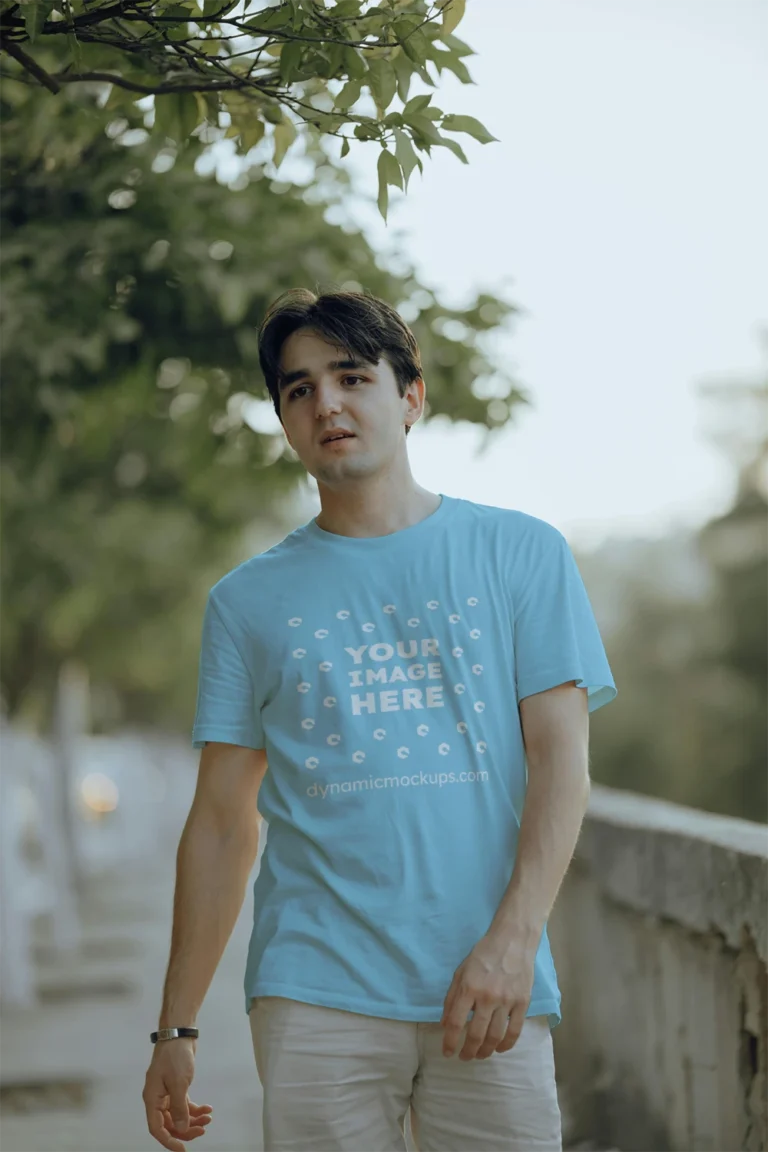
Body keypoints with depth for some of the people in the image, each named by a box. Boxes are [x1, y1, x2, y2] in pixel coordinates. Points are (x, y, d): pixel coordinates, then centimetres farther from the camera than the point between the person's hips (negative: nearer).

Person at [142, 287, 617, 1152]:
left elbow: (561, 756, 1)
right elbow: (222, 820, 11)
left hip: (494, 987, 0)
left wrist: (513, 938, -12)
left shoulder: (521, 553, 8)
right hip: (316, 992, 1)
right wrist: (177, 1026, 7)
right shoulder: (248, 600, 11)